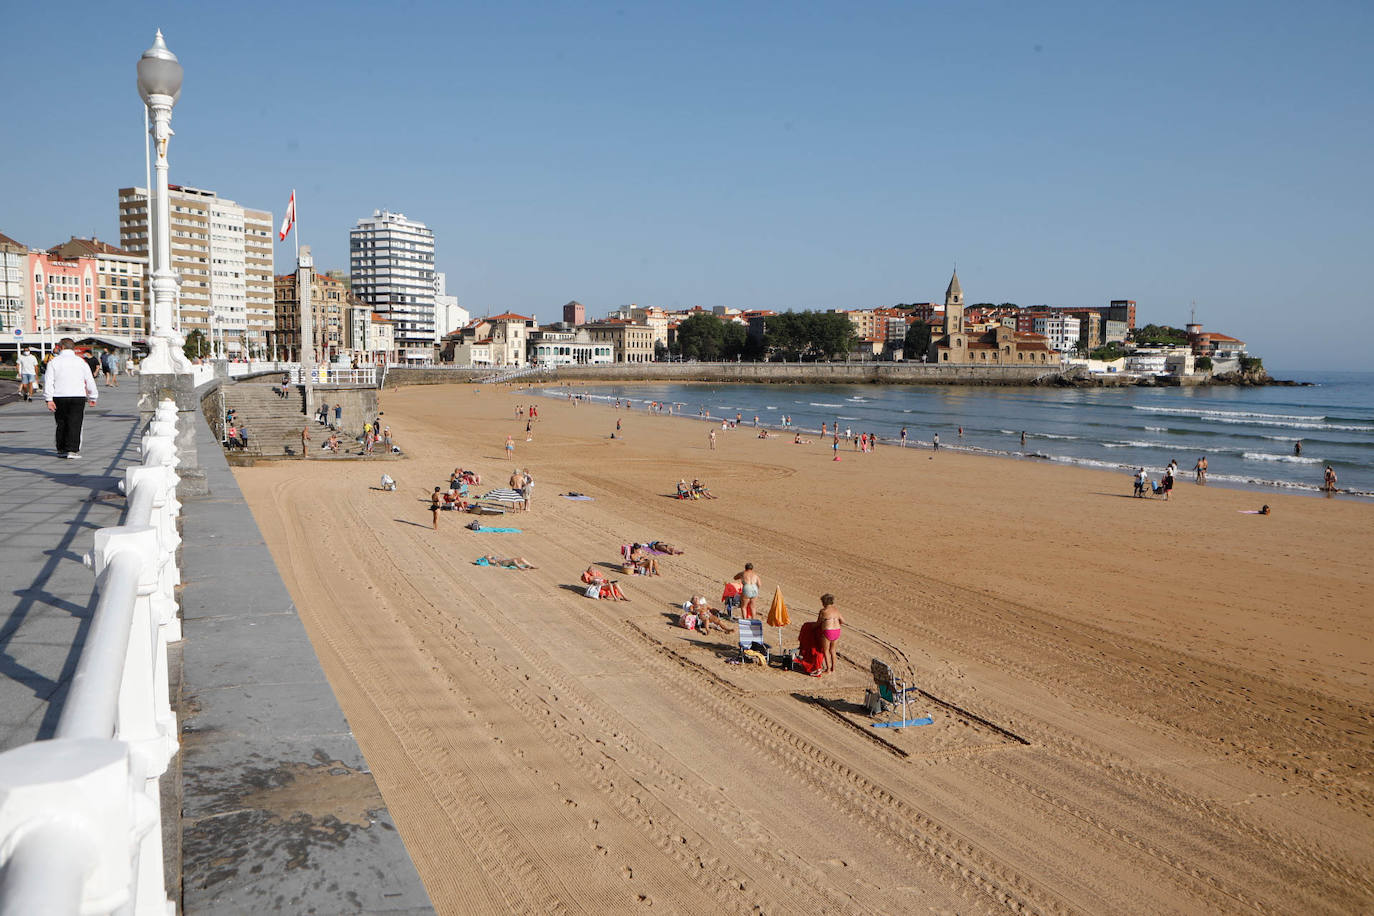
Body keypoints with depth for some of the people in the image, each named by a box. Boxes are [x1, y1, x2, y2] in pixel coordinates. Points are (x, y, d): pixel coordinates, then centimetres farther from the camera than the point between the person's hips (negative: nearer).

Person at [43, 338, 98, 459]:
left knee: (61, 424, 12)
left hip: (59, 398, 1)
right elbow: (90, 381, 7)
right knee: (75, 424, -1)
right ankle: (72, 450, -8)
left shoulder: (54, 362, 3)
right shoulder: (81, 361, 5)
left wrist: (49, 399, -2)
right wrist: (92, 397, 16)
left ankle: (61, 450, 16)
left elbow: (48, 381, -3)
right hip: (78, 397, -1)